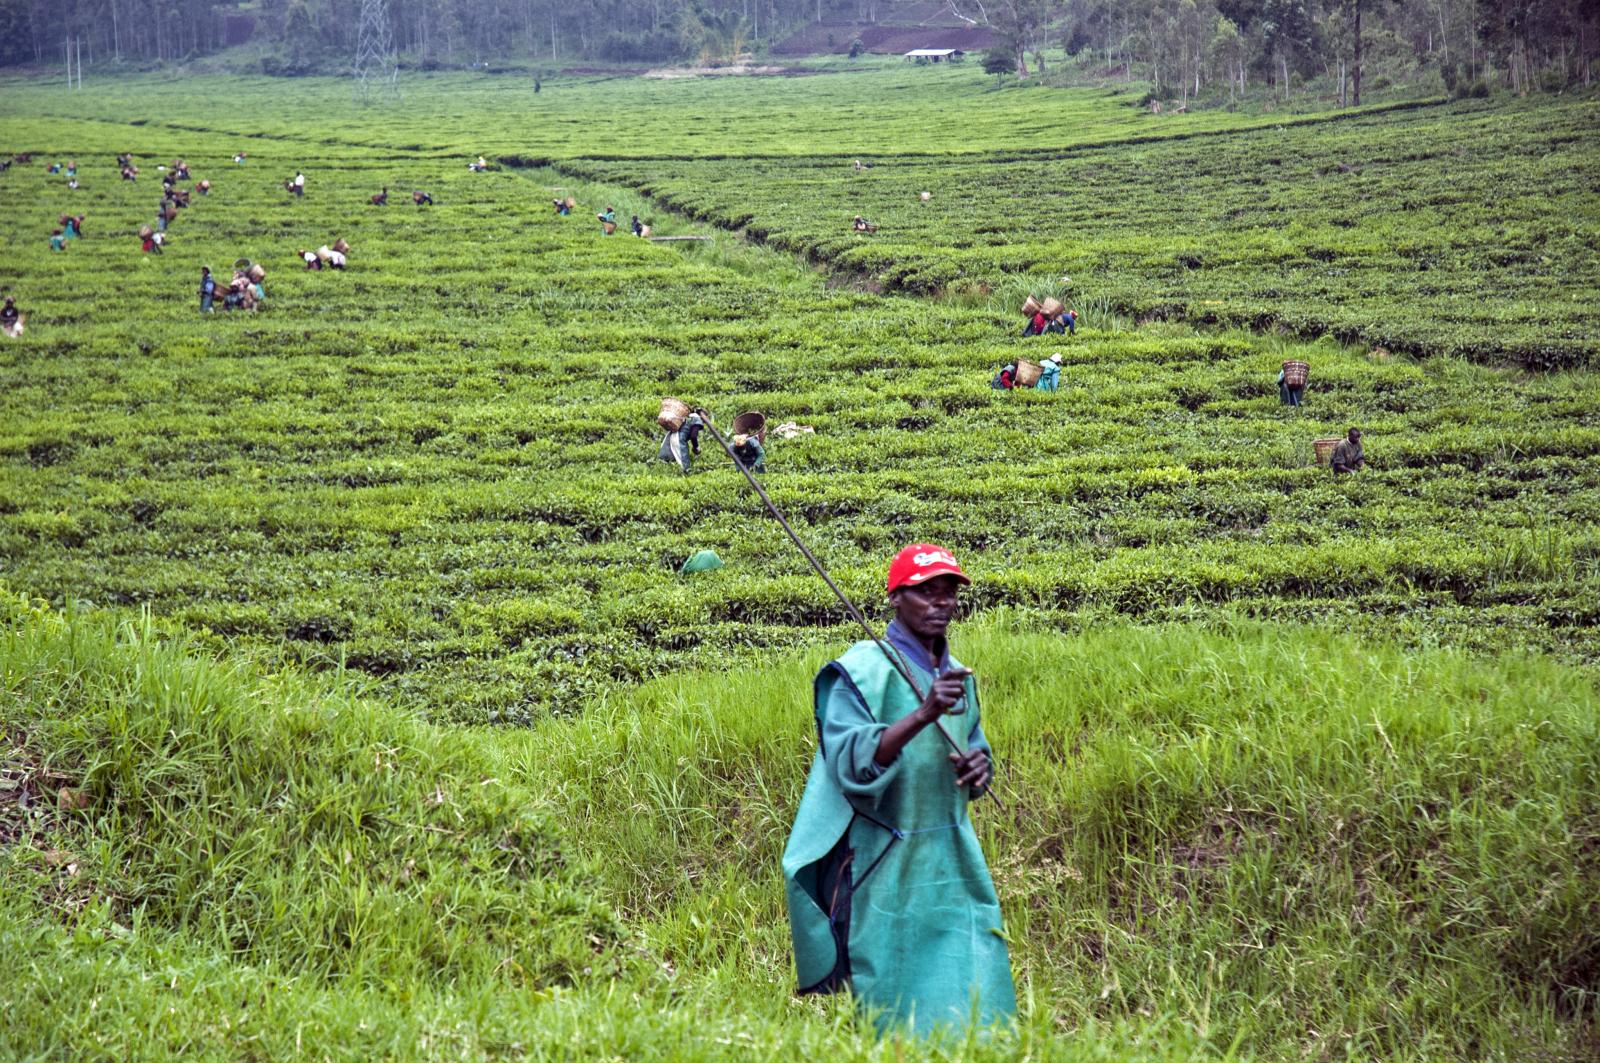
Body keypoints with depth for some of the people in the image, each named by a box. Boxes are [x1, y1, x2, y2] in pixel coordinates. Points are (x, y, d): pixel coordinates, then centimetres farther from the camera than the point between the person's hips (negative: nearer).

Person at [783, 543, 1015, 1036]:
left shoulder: (957, 675, 11)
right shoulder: (864, 669, -11)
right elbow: (853, 765, -22)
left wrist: (979, 764, 0)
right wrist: (924, 714, -32)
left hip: (950, 866, 7)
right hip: (881, 869, -6)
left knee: (967, 1000, 4)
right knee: (884, 1007, -1)